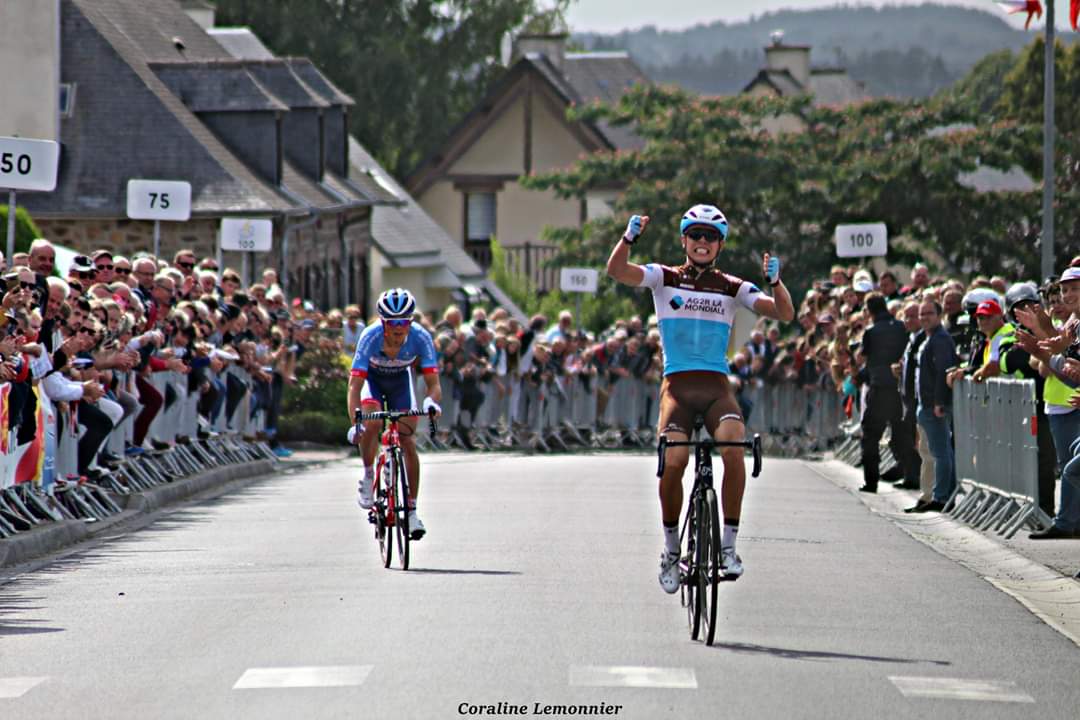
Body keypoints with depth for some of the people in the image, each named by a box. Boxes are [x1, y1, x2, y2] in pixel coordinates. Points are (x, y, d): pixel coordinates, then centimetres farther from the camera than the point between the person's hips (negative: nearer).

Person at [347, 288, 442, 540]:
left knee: (408, 443, -8)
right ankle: (368, 476, -5)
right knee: (372, 423, -30)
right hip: (372, 379, -1)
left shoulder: (421, 338, -32)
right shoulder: (370, 337, -36)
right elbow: (355, 385, -38)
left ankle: (412, 509, 1)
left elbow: (434, 383, -31)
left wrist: (431, 401, -54)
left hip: (400, 380, 1)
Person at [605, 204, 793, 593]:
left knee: (733, 447, -27)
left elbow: (785, 313, 0)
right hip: (677, 386, 0)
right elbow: (617, 270, -10)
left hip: (716, 386, 1)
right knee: (672, 462, -21)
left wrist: (774, 280, -19)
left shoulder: (732, 288, 8)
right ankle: (671, 549, 1)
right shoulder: (665, 278, 7)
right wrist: (629, 237, -29)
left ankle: (728, 545, -15)